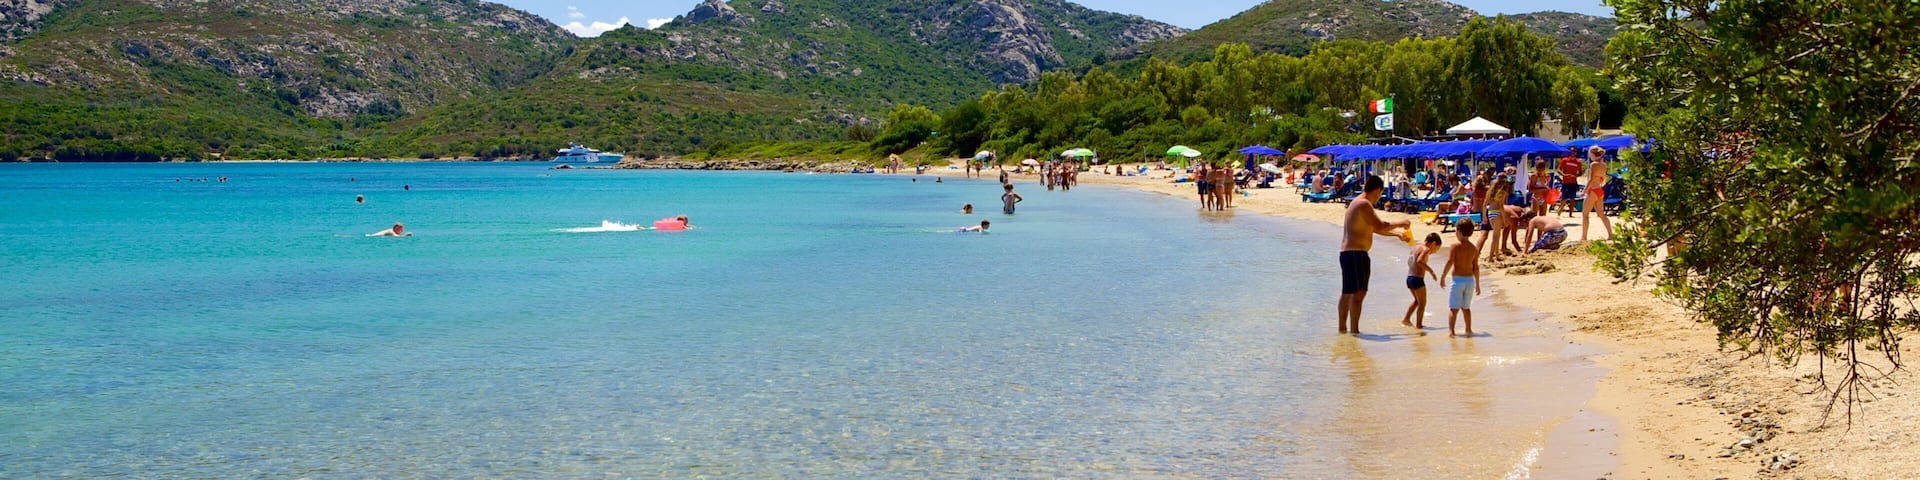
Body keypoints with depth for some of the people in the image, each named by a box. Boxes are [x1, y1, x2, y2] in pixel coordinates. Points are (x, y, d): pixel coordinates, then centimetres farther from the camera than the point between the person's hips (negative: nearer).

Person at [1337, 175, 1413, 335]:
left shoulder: (1358, 203, 19)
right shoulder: (1364, 204, -14)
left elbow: (1375, 229, 28)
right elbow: (1380, 226, -21)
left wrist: (1397, 233, 29)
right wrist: (1400, 224, -6)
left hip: (1348, 253, 11)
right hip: (1355, 254, -11)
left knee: (1347, 292, 16)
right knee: (1359, 292, -13)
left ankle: (1343, 327, 23)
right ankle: (1354, 329, -16)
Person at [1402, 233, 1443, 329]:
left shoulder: (1416, 247, 14)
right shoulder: (1426, 249, -12)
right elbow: (1419, 261, -28)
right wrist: (1430, 271, -25)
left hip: (1409, 277, 8)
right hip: (1417, 278, -8)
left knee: (1417, 300, 23)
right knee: (1422, 303, 4)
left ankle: (1406, 318, 17)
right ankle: (1419, 324, 3)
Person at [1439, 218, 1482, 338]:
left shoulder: (1456, 245, -9)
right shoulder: (1474, 248, 6)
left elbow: (1449, 262, -15)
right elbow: (1476, 268, 8)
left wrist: (1442, 277, -8)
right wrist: (1477, 284, 15)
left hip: (1458, 279, -5)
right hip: (1470, 279, 5)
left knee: (1453, 307, -3)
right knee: (1466, 307, 18)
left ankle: (1451, 330, -11)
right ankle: (1468, 330, 22)